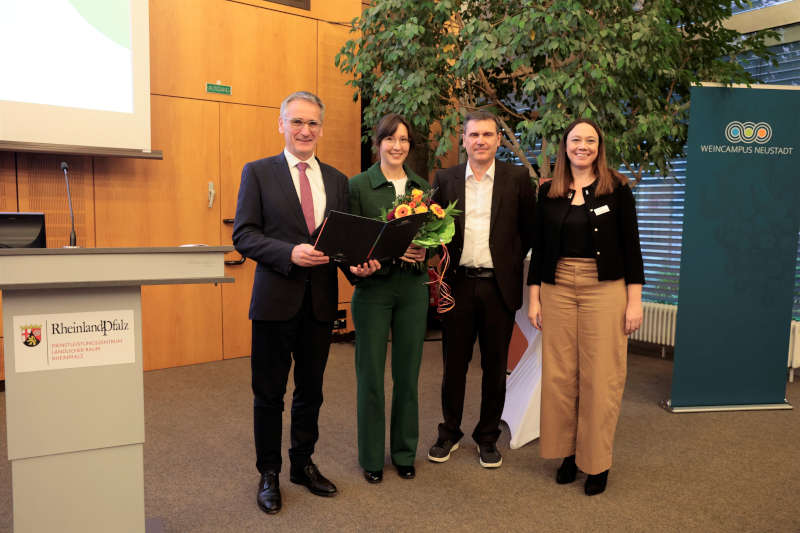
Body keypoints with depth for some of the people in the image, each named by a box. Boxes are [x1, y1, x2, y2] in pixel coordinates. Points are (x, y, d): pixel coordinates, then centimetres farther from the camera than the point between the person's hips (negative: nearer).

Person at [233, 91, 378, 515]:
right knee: (269, 392, 9)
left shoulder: (336, 179, 10)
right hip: (276, 299, -3)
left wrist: (358, 263, -11)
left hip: (320, 300, 4)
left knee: (310, 389, 16)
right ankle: (269, 474, 27)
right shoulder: (258, 172, -1)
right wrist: (290, 253, -22)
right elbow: (243, 234, -8)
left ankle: (303, 464, 35)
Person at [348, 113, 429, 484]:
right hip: (373, 288, -3)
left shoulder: (422, 186, 8)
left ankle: (405, 453, 28)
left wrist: (424, 248, -9)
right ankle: (371, 457, 22)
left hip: (413, 288, 4)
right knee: (370, 375, 5)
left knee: (408, 374, 11)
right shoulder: (358, 185, -4)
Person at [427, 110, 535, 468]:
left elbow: (529, 230, 7)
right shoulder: (445, 179, 5)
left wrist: (511, 262, 1)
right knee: (454, 364, 10)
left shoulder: (517, 178, 2)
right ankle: (450, 433, 29)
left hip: (499, 286, -1)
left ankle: (488, 437, 27)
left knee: (495, 367, 10)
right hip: (458, 284, 1)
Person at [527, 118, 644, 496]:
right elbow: (539, 248, 9)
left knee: (601, 376, 1)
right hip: (557, 289, 2)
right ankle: (567, 452, 23)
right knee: (559, 374, 5)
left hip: (605, 290, -2)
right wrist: (534, 298, 5)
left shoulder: (616, 188, 1)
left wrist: (635, 301, -4)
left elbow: (631, 246, 0)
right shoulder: (548, 192, 7)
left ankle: (597, 462, 17)